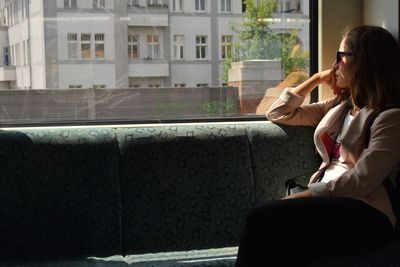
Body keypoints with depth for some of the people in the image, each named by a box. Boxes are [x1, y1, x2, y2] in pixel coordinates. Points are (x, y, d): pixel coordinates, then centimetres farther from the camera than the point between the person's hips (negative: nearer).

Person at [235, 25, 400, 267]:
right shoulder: (339, 107, 22)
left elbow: (361, 181, -14)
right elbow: (278, 113, 28)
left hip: (366, 214, -6)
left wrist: (300, 196, -14)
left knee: (262, 218, -30)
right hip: (330, 202, 6)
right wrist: (317, 78, 22)